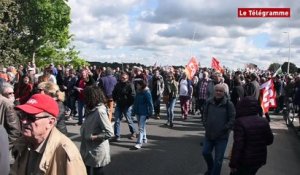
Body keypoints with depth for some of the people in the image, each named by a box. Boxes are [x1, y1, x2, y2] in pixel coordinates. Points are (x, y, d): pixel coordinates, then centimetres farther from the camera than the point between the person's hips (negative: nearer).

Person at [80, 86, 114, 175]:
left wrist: (93, 137, -20)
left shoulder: (100, 111, -23)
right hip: (89, 150, 9)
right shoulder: (92, 110, 6)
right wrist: (83, 129, -1)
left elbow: (110, 133, -26)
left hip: (97, 152, -9)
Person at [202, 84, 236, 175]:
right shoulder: (209, 102, 0)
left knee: (218, 159, 5)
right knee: (205, 152, 15)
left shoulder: (228, 104, -12)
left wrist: (223, 129, -14)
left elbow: (232, 119, -12)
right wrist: (206, 126, -1)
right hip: (209, 134, 4)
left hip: (222, 136, -4)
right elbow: (205, 115, 11)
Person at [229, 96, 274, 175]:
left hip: (245, 161, -6)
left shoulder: (240, 122, -21)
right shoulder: (264, 121, -2)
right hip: (260, 159, 6)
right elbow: (269, 140, 8)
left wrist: (233, 164, -16)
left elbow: (238, 145, -24)